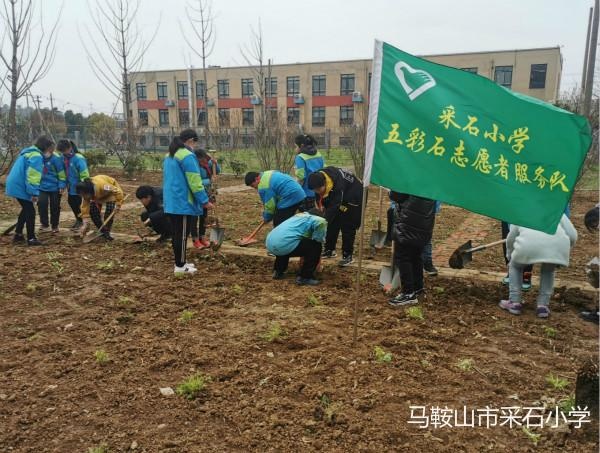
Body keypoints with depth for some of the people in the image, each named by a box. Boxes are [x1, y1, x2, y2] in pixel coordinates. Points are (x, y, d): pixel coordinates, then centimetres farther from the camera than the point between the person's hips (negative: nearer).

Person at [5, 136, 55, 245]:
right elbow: (33, 176, -23)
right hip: (20, 187, -10)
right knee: (30, 211, -4)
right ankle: (31, 239, -1)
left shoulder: (28, 152, 17)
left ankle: (18, 234, 27)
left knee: (26, 209, 21)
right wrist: (34, 192, -22)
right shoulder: (36, 156, -16)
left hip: (15, 185, 10)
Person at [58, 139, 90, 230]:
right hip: (71, 186, 8)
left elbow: (84, 174, -22)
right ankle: (78, 219, 34)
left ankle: (80, 221, 21)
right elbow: (64, 171, 13)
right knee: (71, 202, 16)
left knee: (76, 203, 1)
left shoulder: (78, 158, -23)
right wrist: (66, 183, 13)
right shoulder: (64, 157, 0)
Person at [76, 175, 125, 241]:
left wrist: (118, 204, -33)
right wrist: (85, 224, -25)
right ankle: (102, 232, 8)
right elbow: (85, 207, -21)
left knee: (109, 212, -22)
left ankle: (106, 233, -8)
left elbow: (118, 191, -33)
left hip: (111, 191, -5)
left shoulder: (102, 186, -44)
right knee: (92, 212, -7)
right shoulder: (85, 194, -26)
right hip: (97, 195, 5)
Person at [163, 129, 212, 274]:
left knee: (177, 233, 14)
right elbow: (194, 182, -19)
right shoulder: (187, 156, -15)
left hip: (171, 201, 9)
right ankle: (180, 266, 5)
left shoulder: (169, 156, 15)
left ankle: (180, 261, 24)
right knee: (182, 234, -2)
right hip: (183, 202, -9)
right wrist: (204, 201, -13)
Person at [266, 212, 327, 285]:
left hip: (269, 243, 8)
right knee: (316, 246, 5)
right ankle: (305, 277, 6)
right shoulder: (318, 220, 11)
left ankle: (278, 271, 28)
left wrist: (303, 260, 56)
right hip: (284, 244, -8)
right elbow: (318, 241, 2)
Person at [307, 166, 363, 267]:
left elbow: (334, 206, -40)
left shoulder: (338, 185, -43)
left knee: (347, 227, -7)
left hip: (353, 199, -7)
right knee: (332, 224, 7)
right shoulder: (319, 177, -21)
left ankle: (347, 255, 3)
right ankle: (329, 250, 19)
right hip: (336, 197, 7)